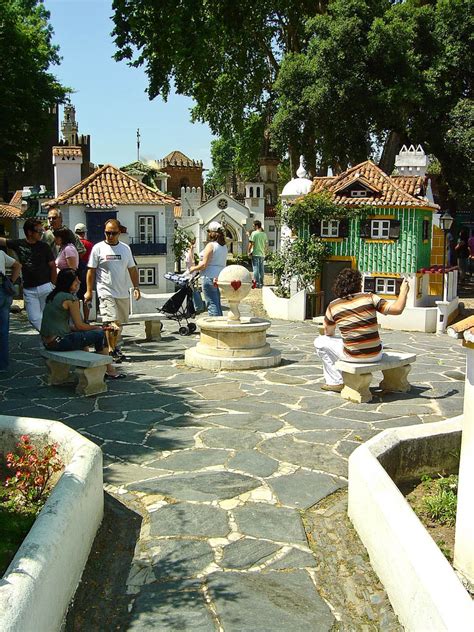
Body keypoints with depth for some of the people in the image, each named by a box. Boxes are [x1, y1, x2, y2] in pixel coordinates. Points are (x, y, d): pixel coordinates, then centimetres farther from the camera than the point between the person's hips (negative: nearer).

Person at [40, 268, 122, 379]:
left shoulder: (53, 296, 12)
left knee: (82, 333, 32)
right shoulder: (70, 299, -14)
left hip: (47, 342, 9)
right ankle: (109, 371, 11)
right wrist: (98, 328, 9)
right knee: (100, 334, -1)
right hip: (58, 343, -9)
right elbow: (79, 325, -10)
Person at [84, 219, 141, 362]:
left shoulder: (125, 248, 10)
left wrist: (136, 287, 6)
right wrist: (89, 291, -4)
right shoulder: (98, 248, -2)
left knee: (119, 323, 11)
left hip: (123, 293, 5)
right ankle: (111, 350, -7)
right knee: (111, 321, -14)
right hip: (106, 292, -5)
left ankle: (114, 346, 25)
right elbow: (91, 271, -1)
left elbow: (132, 269, 15)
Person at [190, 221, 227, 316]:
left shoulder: (211, 245, -13)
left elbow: (204, 264, -17)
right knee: (217, 304, 16)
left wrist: (194, 268, -1)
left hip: (210, 277, -8)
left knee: (212, 304, -6)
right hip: (220, 277, 8)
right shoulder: (224, 246, 12)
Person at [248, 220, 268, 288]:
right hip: (262, 254, 5)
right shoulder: (264, 234, 8)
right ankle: (261, 283, 15)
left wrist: (249, 251, -1)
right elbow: (266, 244, 12)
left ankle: (256, 283, -6)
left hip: (255, 254, -5)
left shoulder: (254, 233, -9)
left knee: (256, 268, -3)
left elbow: (251, 243, -11)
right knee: (261, 269, 10)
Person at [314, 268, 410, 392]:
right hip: (375, 355, 2)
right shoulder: (369, 298, -8)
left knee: (320, 342, 19)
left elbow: (328, 333, 11)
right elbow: (397, 309, -11)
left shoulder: (333, 306, -5)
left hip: (352, 356, -2)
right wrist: (404, 291, 6)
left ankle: (336, 382, 21)